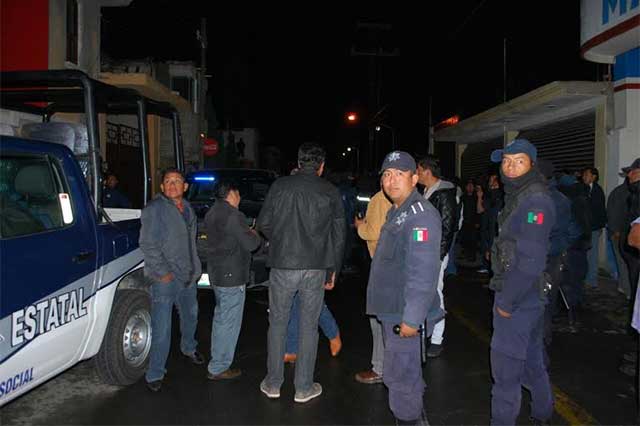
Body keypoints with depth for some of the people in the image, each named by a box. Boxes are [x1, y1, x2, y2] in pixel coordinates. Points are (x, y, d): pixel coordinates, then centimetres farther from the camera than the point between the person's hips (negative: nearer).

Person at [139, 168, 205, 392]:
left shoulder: (188, 208, 11)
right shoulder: (154, 209, -13)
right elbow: (148, 244, -16)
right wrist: (162, 272, -19)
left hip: (188, 275, 8)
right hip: (165, 278, -8)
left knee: (190, 315, 25)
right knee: (162, 328, -7)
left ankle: (189, 348, 50)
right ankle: (155, 374, 6)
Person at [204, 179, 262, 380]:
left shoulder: (211, 214, 11)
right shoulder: (233, 216, -20)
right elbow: (251, 244, -20)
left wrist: (248, 233, 14)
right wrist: (255, 235, 1)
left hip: (216, 273, 10)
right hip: (231, 276, -10)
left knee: (221, 317, 23)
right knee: (229, 322, -1)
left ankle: (218, 358, 37)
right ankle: (218, 368, 7)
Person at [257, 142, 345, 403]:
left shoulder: (280, 185, -1)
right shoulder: (331, 192, 1)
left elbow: (263, 224, 1)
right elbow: (339, 235, 4)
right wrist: (332, 270, 13)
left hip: (282, 266, 0)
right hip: (315, 268, 0)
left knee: (278, 324, 13)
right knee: (308, 326, 9)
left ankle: (273, 384, 22)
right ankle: (304, 387, 18)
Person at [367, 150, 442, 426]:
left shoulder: (421, 214, -19)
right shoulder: (396, 212, 13)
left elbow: (424, 272, -25)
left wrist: (411, 318, -26)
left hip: (404, 314, -10)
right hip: (392, 310, 10)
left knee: (399, 376, 0)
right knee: (408, 373, 22)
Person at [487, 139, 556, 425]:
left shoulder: (535, 201, -20)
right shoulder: (518, 196, 10)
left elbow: (530, 261, -25)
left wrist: (507, 301, -18)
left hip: (519, 296, -10)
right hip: (528, 295, 10)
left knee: (506, 364, 0)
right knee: (531, 356, 23)